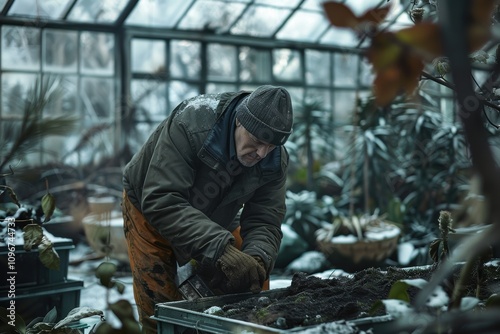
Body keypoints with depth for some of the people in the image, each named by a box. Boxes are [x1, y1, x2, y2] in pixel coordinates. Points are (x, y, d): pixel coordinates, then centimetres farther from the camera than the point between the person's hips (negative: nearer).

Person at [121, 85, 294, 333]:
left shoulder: (275, 160, -22)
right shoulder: (190, 124, -38)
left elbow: (263, 221, -21)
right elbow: (161, 202, -43)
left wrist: (257, 258, -44)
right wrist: (219, 248, -52)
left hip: (216, 218, 4)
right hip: (150, 211, -4)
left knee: (254, 290, -2)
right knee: (162, 307, -10)